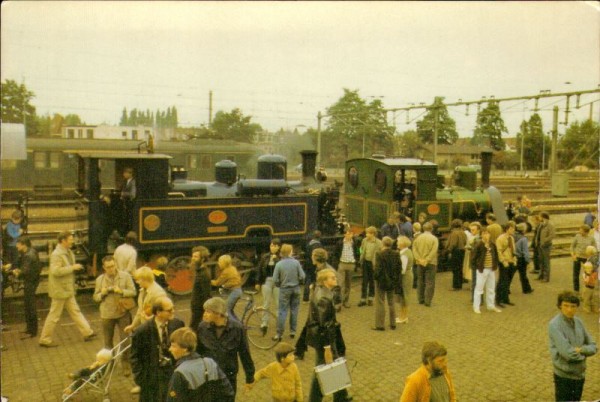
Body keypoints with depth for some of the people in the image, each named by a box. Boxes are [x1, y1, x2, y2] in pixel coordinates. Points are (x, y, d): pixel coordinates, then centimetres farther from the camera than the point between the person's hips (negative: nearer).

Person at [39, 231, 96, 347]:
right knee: (54, 316, 2)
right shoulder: (57, 254, -20)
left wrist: (75, 267, 6)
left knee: (75, 311, 14)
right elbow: (55, 271, -30)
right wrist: (72, 268, -25)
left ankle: (87, 332, 20)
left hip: (68, 289, 9)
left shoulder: (68, 252, 8)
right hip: (60, 289, -9)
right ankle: (45, 340, 15)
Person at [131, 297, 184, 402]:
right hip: (153, 377, -3)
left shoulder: (178, 324, -8)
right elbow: (135, 357, -6)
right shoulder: (142, 331, -18)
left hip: (174, 372, 3)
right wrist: (140, 378, -9)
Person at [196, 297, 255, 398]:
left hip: (229, 377, -1)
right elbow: (197, 352, 0)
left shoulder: (237, 328, -16)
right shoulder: (202, 327, -11)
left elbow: (245, 354, -6)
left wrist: (249, 377, 0)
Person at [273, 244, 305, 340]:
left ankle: (279, 333, 3)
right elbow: (302, 276, -8)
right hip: (295, 288, 2)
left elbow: (275, 280, -10)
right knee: (294, 310, 14)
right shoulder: (296, 262, -10)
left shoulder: (279, 264, -13)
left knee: (282, 311, 2)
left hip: (284, 290, -2)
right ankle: (293, 331, 20)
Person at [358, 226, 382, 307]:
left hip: (373, 263, -3)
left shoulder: (378, 242, -13)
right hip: (365, 262, 3)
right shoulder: (364, 240, 0)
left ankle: (370, 298, 24)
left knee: (372, 281, 10)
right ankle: (363, 299, 11)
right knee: (364, 281, 6)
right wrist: (361, 260, 6)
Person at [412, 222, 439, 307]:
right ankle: (427, 301, -4)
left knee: (420, 281, 14)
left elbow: (414, 249, -5)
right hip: (431, 263, -3)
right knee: (430, 282, 0)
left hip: (420, 263, 4)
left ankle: (421, 299, 19)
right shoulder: (434, 239, -7)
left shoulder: (418, 238, 3)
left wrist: (419, 259, -9)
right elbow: (434, 251, -16)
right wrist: (427, 260, -15)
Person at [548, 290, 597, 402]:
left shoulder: (578, 322, 1)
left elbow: (593, 347, 3)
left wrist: (580, 349, -16)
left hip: (579, 374, 7)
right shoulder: (554, 325, -21)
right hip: (564, 375, -6)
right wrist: (584, 353, -7)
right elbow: (568, 353, -25)